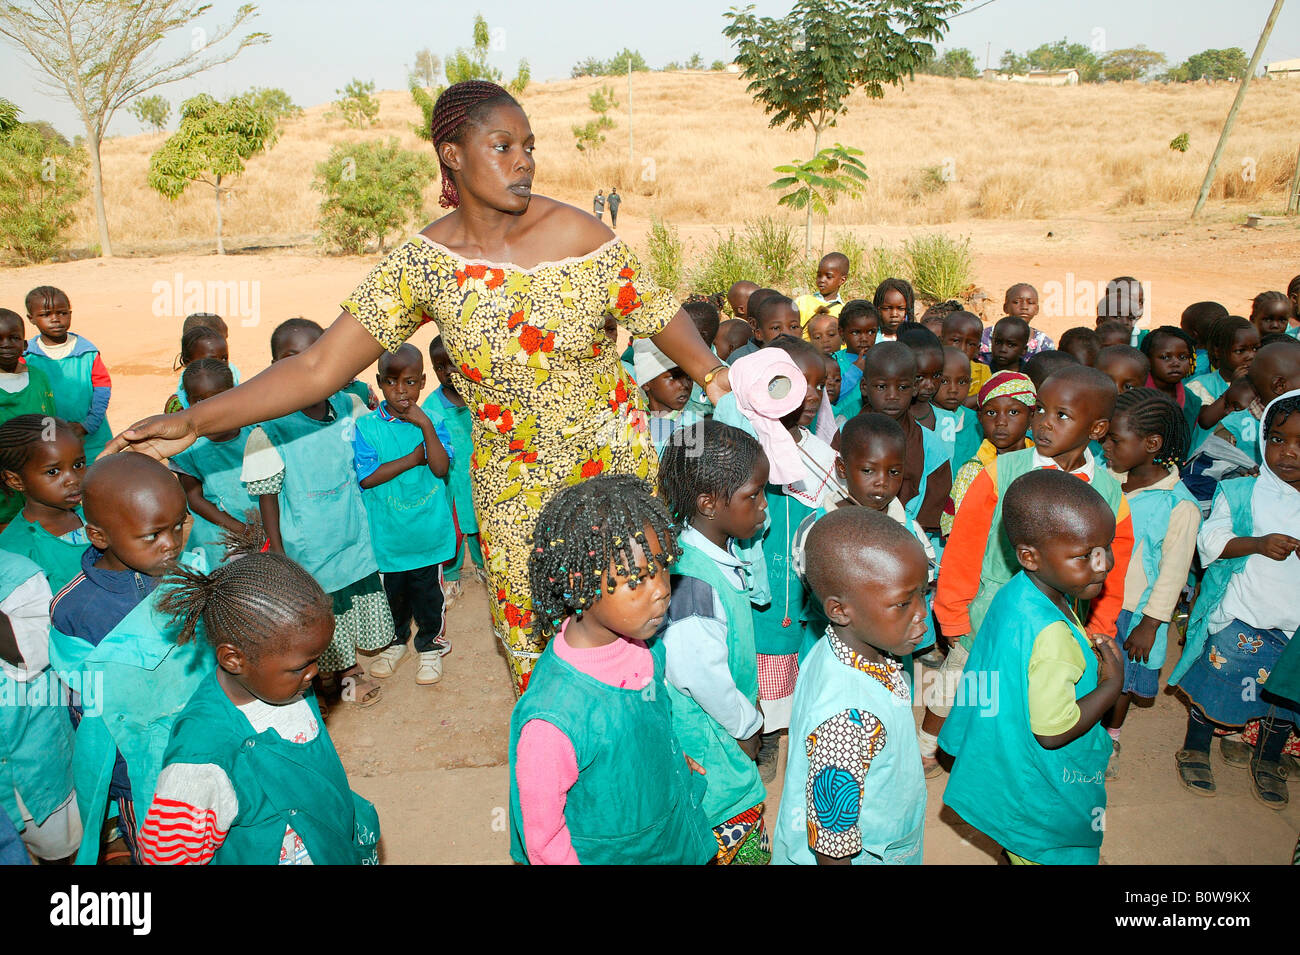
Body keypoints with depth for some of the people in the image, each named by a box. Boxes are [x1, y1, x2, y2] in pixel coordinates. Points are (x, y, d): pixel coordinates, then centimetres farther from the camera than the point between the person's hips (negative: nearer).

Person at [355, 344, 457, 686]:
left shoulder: (432, 421, -5)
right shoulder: (366, 426, -9)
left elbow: (441, 468, -17)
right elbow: (366, 477, -17)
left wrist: (425, 425, -25)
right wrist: (414, 458, -16)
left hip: (427, 528, 0)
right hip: (387, 530, 0)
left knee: (429, 592, 12)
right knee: (392, 592, 19)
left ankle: (431, 645, 34)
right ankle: (396, 641, 43)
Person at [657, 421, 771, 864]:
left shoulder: (721, 553, -2)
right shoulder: (694, 585, -33)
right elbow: (700, 677, -25)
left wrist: (748, 712, 16)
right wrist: (747, 724, -8)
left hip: (731, 714, 9)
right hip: (709, 739, -9)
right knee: (743, 846, 8)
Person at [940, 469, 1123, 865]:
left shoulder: (1016, 592, -11)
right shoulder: (1052, 637, -38)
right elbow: (1053, 731, -29)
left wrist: (1087, 654, -2)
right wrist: (1111, 685, -19)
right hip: (1044, 795, -8)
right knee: (1043, 852, 19)